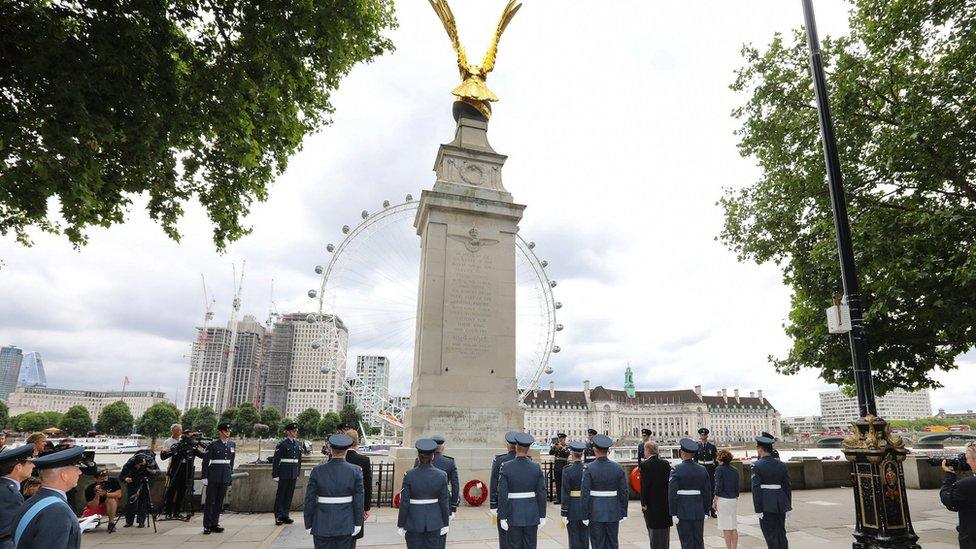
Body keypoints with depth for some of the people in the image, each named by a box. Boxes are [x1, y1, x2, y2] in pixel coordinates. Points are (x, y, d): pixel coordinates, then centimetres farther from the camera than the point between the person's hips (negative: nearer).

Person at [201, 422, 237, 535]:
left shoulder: (232, 444, 9)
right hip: (213, 476, -5)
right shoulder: (213, 445, -7)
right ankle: (207, 525, 8)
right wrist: (204, 477, -9)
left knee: (220, 500, 9)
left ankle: (215, 524, 17)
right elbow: (205, 461, -6)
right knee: (210, 500, 0)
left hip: (225, 476, 5)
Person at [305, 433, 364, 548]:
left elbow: (309, 500, -5)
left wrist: (308, 524, 5)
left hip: (322, 525, 0)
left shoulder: (317, 471, -9)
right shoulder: (355, 471, -8)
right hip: (345, 525, 0)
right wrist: (358, 523, 4)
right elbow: (359, 501, -6)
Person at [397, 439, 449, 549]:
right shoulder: (441, 475, -9)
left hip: (413, 522, -1)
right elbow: (444, 502, -4)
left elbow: (404, 503, -10)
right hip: (434, 522, 2)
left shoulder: (409, 475, -13)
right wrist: (445, 523, 7)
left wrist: (401, 525, 0)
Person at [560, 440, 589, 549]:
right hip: (586, 509, 4)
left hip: (572, 510, -4)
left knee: (574, 540, 5)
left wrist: (564, 514, -8)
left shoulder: (567, 470, -14)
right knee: (585, 538, 13)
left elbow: (565, 494, -14)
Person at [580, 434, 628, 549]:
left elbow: (585, 494, -13)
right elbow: (624, 493, 1)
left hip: (596, 514, -3)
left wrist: (585, 516, -5)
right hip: (613, 514, 3)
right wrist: (623, 513, 10)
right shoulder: (618, 468, -2)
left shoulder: (589, 469, -13)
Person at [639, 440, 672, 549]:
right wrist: (668, 500, 11)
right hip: (665, 503, 5)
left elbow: (644, 486, -15)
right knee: (665, 532, 16)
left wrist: (644, 503, -7)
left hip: (652, 505, -5)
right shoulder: (666, 463, 1)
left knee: (654, 532, 3)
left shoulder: (644, 465, -14)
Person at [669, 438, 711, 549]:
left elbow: (672, 493, -15)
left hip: (683, 512, -4)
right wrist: (706, 511, 14)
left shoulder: (676, 470, -12)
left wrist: (673, 514, -9)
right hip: (699, 512, 4)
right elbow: (707, 492, 6)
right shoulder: (702, 469, 1)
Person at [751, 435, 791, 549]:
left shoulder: (757, 466, -11)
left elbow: (756, 489, -13)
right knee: (781, 534, 15)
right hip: (781, 504, 5)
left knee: (771, 535, 2)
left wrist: (758, 510, -10)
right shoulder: (781, 464, 4)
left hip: (766, 506, -5)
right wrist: (788, 507, 15)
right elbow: (787, 486, 7)